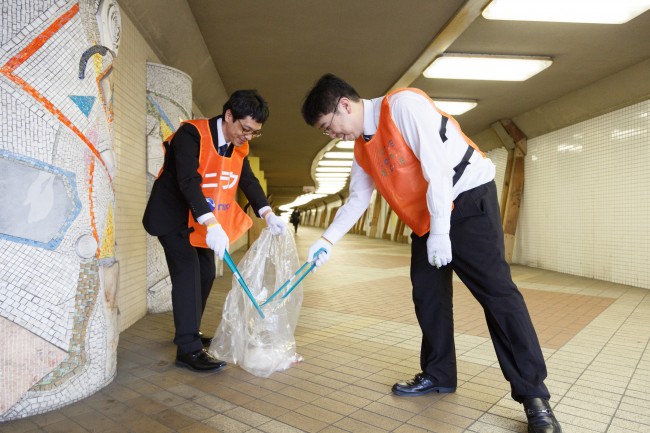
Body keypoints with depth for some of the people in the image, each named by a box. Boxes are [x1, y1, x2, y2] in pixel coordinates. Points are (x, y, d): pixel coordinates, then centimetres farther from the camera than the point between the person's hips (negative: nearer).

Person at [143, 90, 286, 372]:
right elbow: (188, 182, -35)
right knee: (187, 274, -15)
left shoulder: (239, 146, -1)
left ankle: (188, 332, 29)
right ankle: (188, 349, -9)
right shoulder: (192, 134, -25)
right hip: (173, 216, -8)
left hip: (202, 220, 8)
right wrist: (212, 225, -46)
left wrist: (267, 214, -20)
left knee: (205, 274, 11)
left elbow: (248, 181, -4)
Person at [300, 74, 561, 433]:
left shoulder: (403, 104, -19)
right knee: (427, 292, 7)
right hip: (426, 214, 8)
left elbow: (437, 166, -25)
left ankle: (534, 396, -2)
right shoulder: (362, 148, 6)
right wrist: (327, 240, 13)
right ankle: (439, 375, 21)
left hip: (469, 197, -8)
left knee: (495, 289, -11)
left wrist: (440, 232, -24)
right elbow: (357, 199, 16)